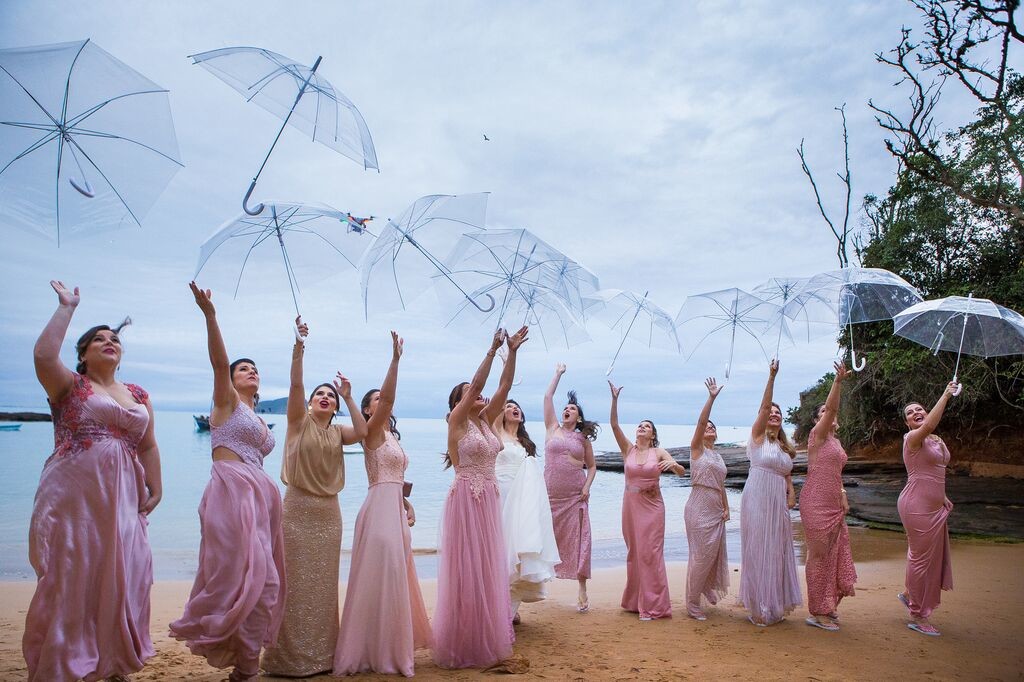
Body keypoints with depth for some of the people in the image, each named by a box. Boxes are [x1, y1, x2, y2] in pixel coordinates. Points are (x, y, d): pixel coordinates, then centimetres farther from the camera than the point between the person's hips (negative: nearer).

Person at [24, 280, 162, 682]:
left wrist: (155, 489, 6)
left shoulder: (138, 395, 14)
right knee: (72, 575, 0)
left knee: (121, 575, 5)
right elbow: (43, 355, -18)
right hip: (74, 493, -4)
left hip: (122, 496, 4)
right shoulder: (69, 385, 3)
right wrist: (66, 308, -11)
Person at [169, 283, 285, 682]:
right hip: (231, 490, -8)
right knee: (242, 573, -11)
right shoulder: (226, 401, 6)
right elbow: (218, 361, -11)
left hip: (260, 495, 8)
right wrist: (209, 315, -24)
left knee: (260, 577, 6)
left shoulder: (258, 421, 26)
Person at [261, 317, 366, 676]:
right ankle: (291, 655, 10)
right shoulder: (299, 422, 0)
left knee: (323, 583, 10)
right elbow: (295, 385, -15)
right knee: (295, 582, -1)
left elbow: (361, 431, -12)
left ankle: (322, 653, 20)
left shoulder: (338, 432, 9)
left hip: (329, 513, 4)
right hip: (298, 509, -4)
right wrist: (298, 348, -27)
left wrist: (349, 397, -7)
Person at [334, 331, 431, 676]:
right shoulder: (372, 432, -6)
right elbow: (389, 398, -23)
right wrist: (395, 359, -27)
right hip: (380, 508, -9)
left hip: (395, 508, 9)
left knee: (396, 576, 13)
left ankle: (391, 647, 25)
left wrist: (407, 504, 8)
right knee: (380, 576, -6)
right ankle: (374, 652, 5)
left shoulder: (391, 436, 19)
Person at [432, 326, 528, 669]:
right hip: (466, 501, -7)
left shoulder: (486, 421, 12)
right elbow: (477, 384, -15)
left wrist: (513, 352, 0)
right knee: (467, 573, -1)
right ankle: (463, 645, 11)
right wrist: (493, 349, -14)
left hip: (489, 502, 7)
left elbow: (504, 386, 6)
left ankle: (487, 639, 23)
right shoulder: (457, 420, -5)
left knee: (488, 571, 12)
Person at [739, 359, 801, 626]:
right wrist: (772, 377, -20)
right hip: (758, 499, -6)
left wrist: (791, 494, -2)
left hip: (778, 503, 6)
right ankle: (759, 607, 6)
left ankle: (775, 605, 20)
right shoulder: (758, 436, 0)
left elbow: (786, 475, 18)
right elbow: (764, 406, -12)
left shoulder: (784, 446, 17)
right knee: (758, 551, -2)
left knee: (777, 552, 9)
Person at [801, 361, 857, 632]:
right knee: (819, 555, -3)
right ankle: (818, 612, 6)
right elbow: (831, 407, -20)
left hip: (833, 505, 8)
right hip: (816, 504, -8)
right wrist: (838, 380, -29)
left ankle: (829, 605, 26)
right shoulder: (817, 435, -6)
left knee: (835, 554, 13)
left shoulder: (836, 442, 18)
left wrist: (843, 495, 10)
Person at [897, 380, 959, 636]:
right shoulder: (913, 438, -13)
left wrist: (942, 497, 17)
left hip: (933, 506, 9)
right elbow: (929, 425, -36)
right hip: (917, 505, -9)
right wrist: (946, 395, -33)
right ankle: (918, 617, 8)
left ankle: (908, 593, 38)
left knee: (935, 555, 17)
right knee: (922, 556, -2)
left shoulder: (937, 441, 14)